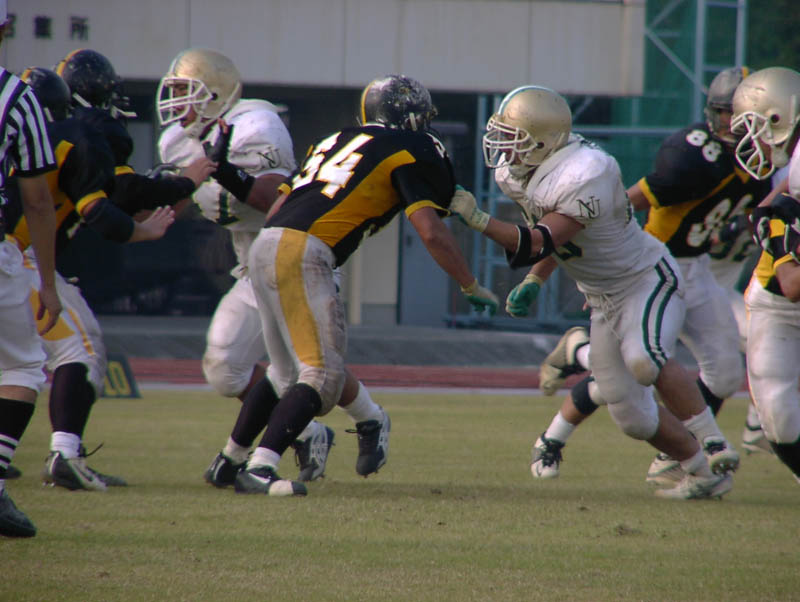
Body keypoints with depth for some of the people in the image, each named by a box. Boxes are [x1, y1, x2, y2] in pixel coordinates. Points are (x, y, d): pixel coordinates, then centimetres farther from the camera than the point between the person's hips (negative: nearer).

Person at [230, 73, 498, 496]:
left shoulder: (339, 141, 27)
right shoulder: (409, 150, 4)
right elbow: (431, 233, -3)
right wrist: (472, 288, 6)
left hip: (265, 244, 8)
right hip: (302, 253, -8)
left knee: (286, 374, 22)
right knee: (323, 376, -10)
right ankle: (259, 469, -22)